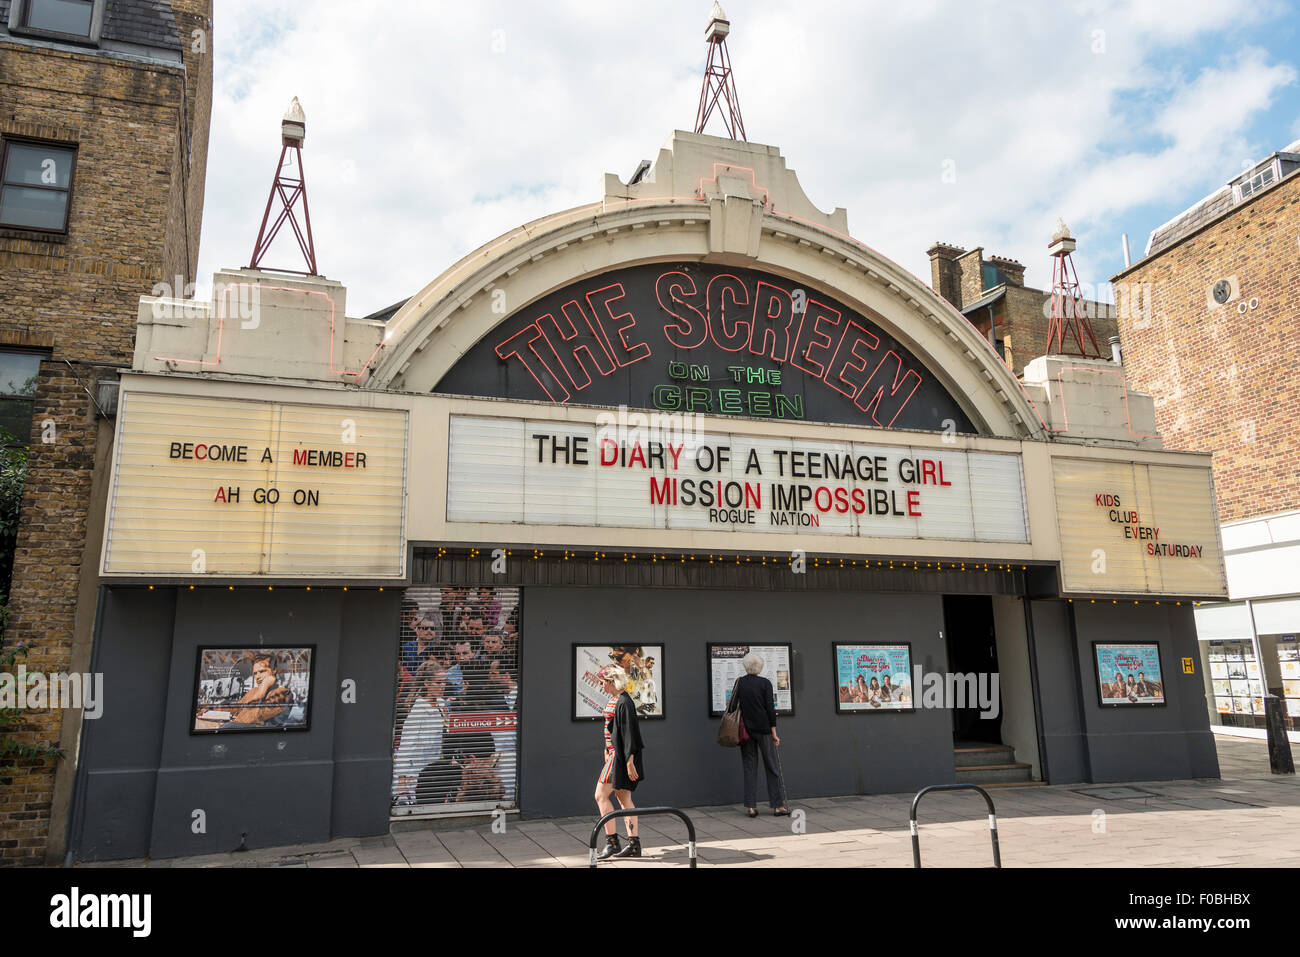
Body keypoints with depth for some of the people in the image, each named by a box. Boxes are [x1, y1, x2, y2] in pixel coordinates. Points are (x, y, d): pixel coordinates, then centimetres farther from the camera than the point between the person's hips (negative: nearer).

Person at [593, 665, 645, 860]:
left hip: (622, 755, -10)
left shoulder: (624, 703, -18)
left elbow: (629, 733, -21)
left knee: (601, 795, -7)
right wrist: (607, 750, 25)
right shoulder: (612, 699, 12)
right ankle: (634, 844, 14)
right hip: (614, 753, 10)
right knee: (623, 797, 10)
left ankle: (612, 843, -1)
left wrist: (630, 762, -21)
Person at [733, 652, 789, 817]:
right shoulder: (765, 683, -6)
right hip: (763, 729, -2)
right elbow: (770, 709, -8)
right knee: (772, 767, 6)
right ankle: (778, 805, 7)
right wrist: (774, 732, -5)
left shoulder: (739, 683, 1)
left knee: (749, 768, 7)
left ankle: (750, 806, 5)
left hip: (745, 730, 2)